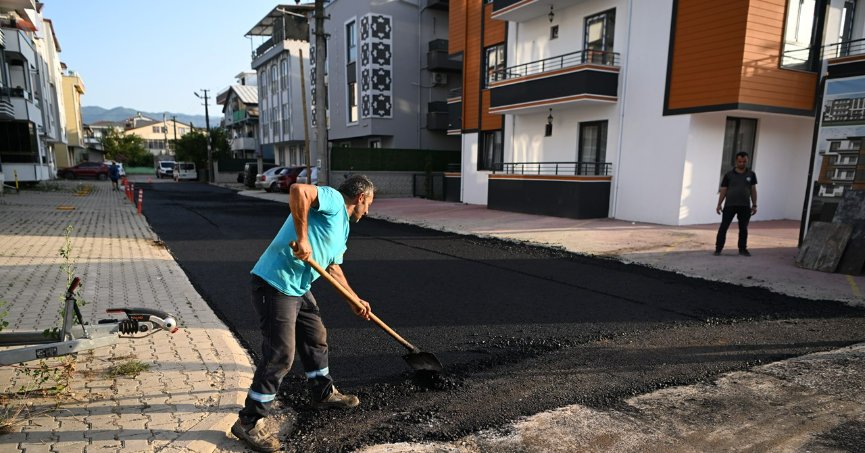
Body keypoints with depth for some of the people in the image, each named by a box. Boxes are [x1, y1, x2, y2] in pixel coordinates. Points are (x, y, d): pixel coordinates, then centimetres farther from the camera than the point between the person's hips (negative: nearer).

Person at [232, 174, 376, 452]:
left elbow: (333, 268, 25)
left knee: (316, 339, 21)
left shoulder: (342, 228, 18)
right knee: (280, 355, -6)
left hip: (299, 289, 10)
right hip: (274, 284, -10)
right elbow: (298, 190, -30)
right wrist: (303, 239, -29)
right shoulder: (334, 200, -11)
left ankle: (323, 393, 42)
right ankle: (250, 422, 11)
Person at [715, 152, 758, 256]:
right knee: (723, 227, -3)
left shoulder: (751, 175, 7)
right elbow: (723, 190, 3)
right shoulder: (729, 175, 2)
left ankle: (743, 249, 21)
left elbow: (753, 190, 9)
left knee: (743, 228, 9)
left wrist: (754, 205, 6)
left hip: (745, 206, 2)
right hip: (729, 205, -2)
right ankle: (718, 249, 3)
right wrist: (719, 205, -2)